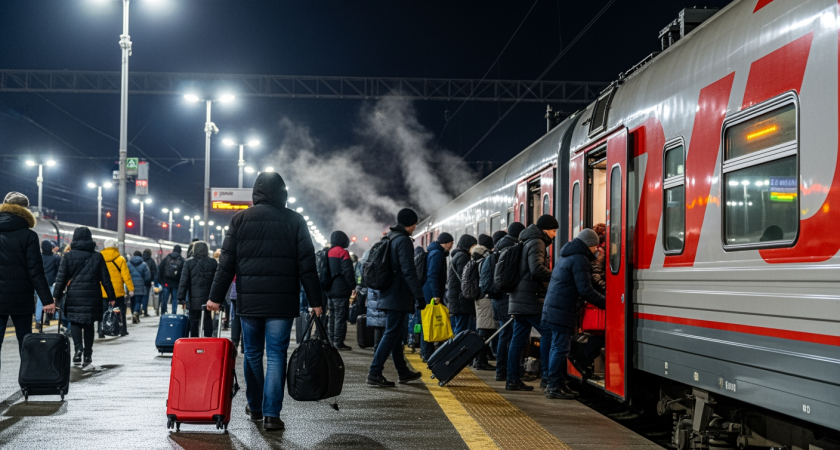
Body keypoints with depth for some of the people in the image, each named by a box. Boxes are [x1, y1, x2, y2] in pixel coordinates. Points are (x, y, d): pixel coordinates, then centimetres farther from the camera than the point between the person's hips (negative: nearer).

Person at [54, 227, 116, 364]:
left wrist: (57, 296, 5)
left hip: (74, 295, -1)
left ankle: (78, 348, -15)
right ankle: (88, 354, 11)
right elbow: (105, 279, 6)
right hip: (92, 296, 1)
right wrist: (111, 296, 10)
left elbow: (61, 278, -1)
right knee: (89, 324, 10)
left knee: (75, 322, 7)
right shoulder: (97, 257, 5)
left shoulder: (68, 256, 1)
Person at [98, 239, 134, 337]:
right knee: (120, 311, 12)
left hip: (103, 291, 1)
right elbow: (126, 275, -7)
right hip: (118, 291, -1)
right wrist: (131, 289, -3)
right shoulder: (120, 259, -5)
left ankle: (101, 332, 0)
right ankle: (123, 330, 15)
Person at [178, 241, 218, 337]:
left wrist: (181, 297, -3)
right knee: (208, 320, 12)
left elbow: (184, 281, -5)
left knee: (194, 320, 5)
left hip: (194, 298, -2)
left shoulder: (189, 262, -3)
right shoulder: (213, 262, 2)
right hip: (208, 297, 2)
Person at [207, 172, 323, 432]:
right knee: (276, 355, 0)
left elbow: (227, 262, 2)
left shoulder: (241, 219, 4)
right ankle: (271, 414, -4)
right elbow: (307, 264, -1)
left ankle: (255, 407, 27)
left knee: (252, 353, 15)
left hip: (248, 300, 2)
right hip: (282, 302, -1)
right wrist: (315, 301, 3)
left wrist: (216, 296, 5)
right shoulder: (295, 221, 1)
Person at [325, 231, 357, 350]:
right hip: (341, 290, -8)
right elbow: (348, 271, -16)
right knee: (341, 316, -6)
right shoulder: (342, 252, -11)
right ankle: (338, 342, -7)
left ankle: (331, 340, 16)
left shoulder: (328, 253, 13)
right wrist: (352, 286, -8)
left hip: (330, 290, 8)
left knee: (332, 315, 14)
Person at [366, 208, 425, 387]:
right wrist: (419, 295, -20)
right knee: (392, 334, -8)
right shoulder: (403, 240, -13)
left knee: (395, 333, 15)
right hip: (399, 296, -10)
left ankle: (403, 372, 25)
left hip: (388, 295, 10)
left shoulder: (389, 238, 16)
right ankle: (374, 373, -11)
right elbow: (409, 271, -20)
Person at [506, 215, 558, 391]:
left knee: (519, 339, 7)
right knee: (547, 333, -7)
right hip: (531, 299, -10)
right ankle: (547, 375, -8)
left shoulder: (528, 242, 22)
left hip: (520, 298, 10)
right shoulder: (536, 243, -9)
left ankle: (513, 380, 7)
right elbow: (537, 268, -23)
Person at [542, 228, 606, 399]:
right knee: (560, 349, -7)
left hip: (551, 308, 10)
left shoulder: (566, 256, 19)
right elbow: (585, 290, -18)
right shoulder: (580, 260, -12)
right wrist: (606, 303, -13)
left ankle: (558, 384, 18)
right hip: (563, 313, -10)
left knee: (558, 348, 13)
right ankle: (554, 387, -6)